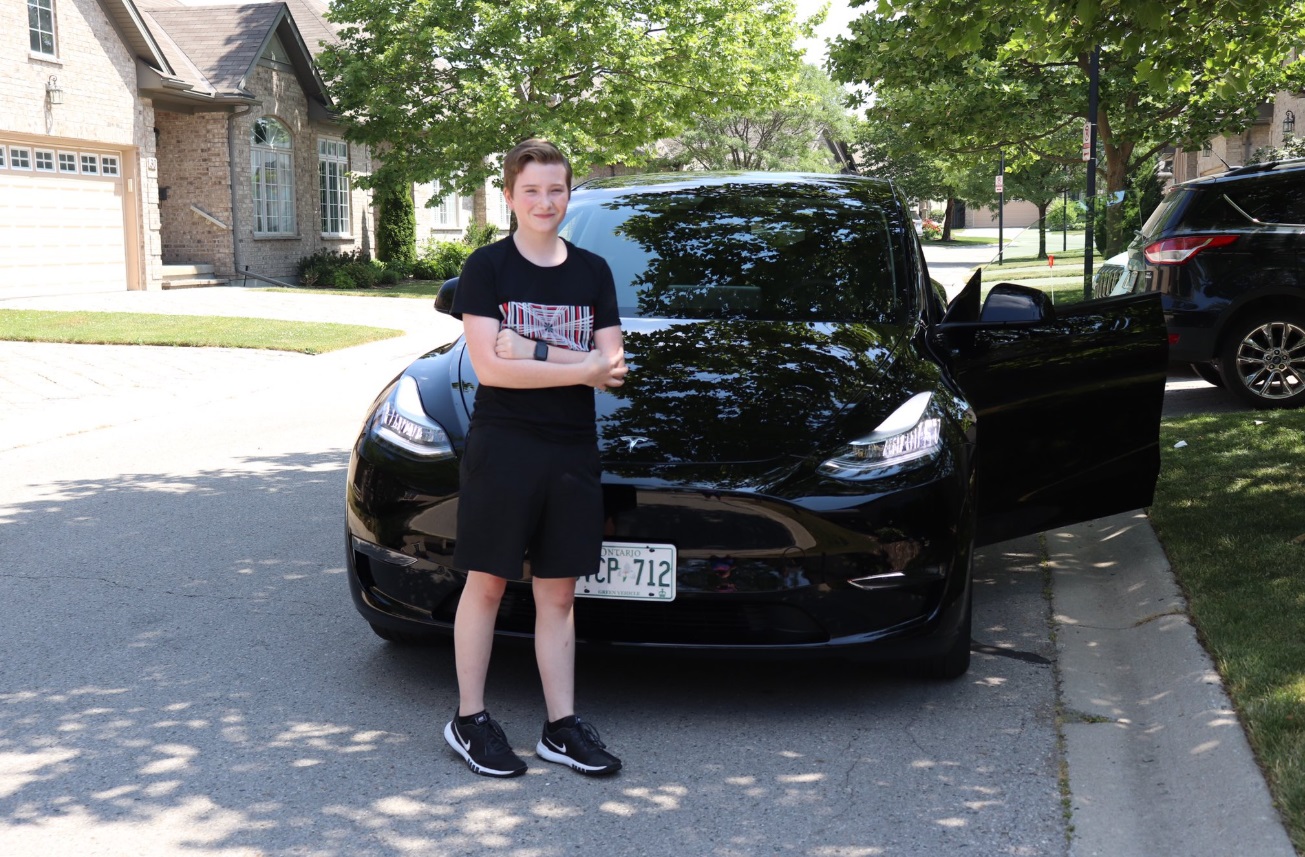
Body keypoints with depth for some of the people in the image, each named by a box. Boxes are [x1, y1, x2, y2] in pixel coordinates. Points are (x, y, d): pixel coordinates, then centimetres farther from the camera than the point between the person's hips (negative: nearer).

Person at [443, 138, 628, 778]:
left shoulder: (592, 272, 9)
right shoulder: (486, 268, -2)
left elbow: (611, 367, -2)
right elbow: (489, 367, -13)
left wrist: (533, 350, -13)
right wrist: (581, 367, -13)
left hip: (572, 451, 4)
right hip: (501, 446, -3)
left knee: (558, 592, 9)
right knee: (487, 583, 3)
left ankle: (561, 727, 16)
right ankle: (469, 721, 16)